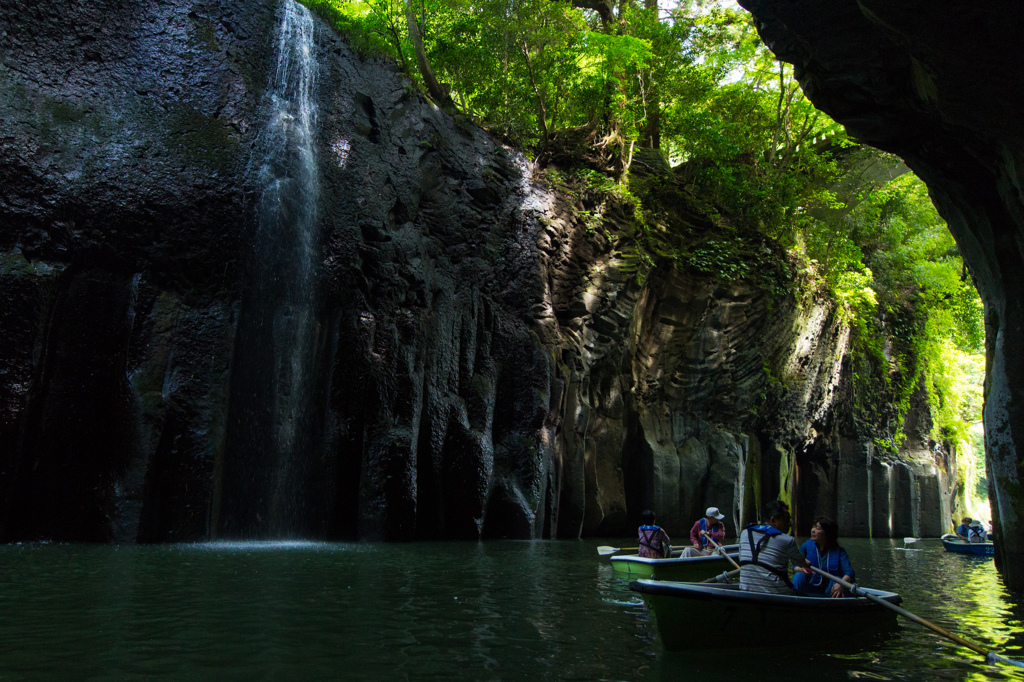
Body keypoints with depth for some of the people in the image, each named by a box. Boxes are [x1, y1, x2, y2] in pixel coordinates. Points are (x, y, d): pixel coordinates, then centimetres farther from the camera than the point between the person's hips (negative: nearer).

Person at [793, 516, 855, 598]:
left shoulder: (838, 551, -1)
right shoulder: (806, 546, 2)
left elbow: (849, 572, -14)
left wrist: (841, 584, -36)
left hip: (829, 592, -1)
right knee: (799, 575, -26)